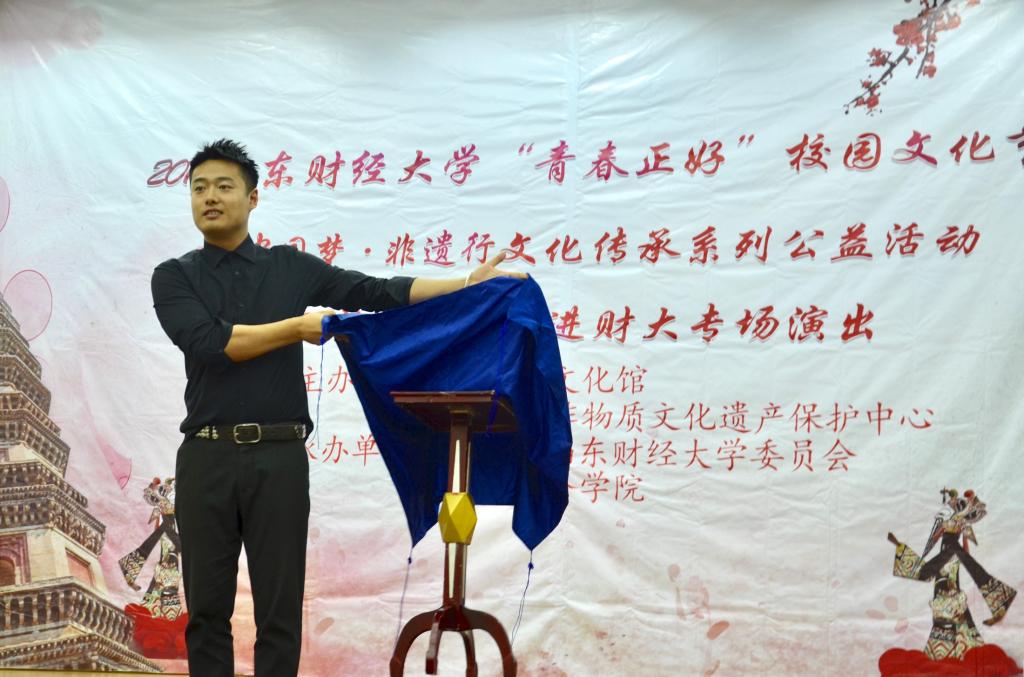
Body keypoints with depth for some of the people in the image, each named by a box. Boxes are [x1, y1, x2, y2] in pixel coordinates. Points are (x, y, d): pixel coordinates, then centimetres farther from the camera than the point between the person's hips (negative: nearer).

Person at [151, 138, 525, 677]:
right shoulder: (174, 277, 5)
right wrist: (295, 328, -8)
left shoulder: (291, 267, 10)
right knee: (207, 609, 7)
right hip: (206, 458, 0)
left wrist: (468, 284, -3)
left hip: (278, 457, 0)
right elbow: (209, 342, -12)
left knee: (278, 611, 4)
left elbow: (376, 292, 5)